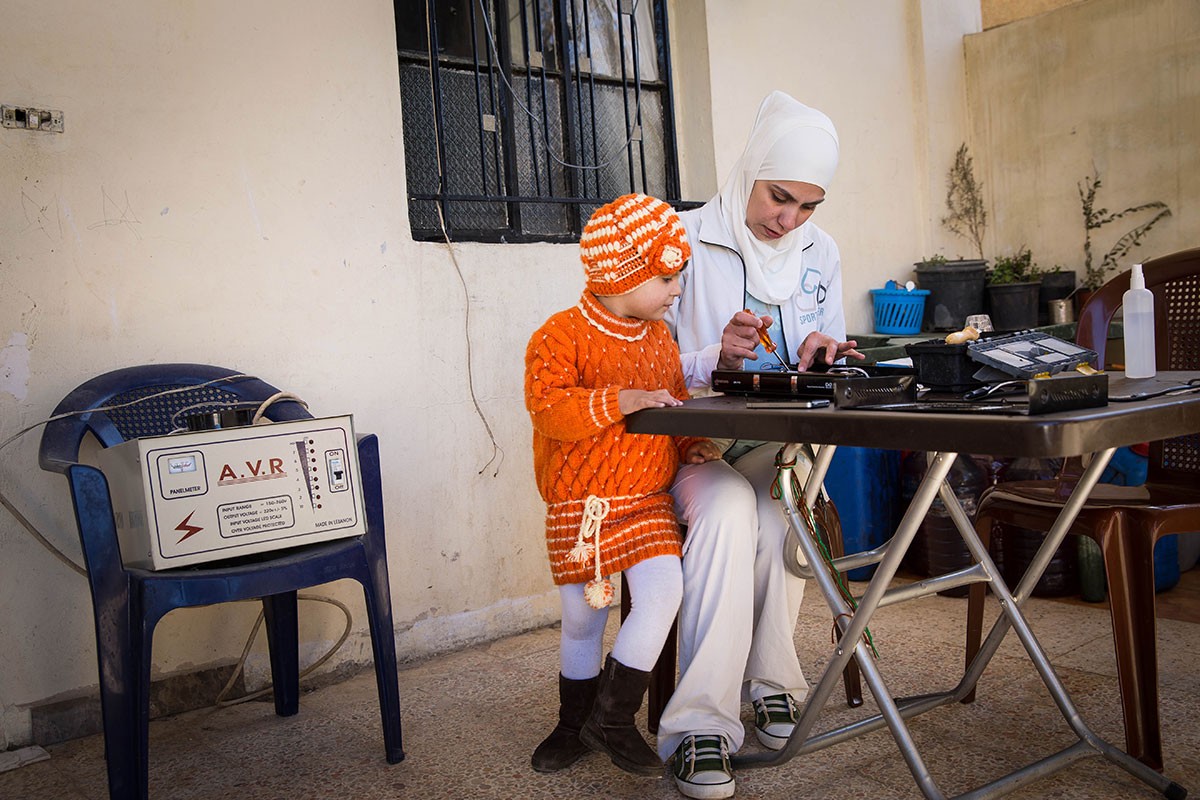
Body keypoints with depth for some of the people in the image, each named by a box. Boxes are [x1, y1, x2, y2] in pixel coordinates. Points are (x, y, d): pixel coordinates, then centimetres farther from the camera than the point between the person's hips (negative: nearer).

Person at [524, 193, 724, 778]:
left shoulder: (659, 337, 10)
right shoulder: (562, 335, -10)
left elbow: (676, 401, 22)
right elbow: (549, 409, -22)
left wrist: (690, 444, 4)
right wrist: (624, 400, -28)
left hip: (648, 501, 4)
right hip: (579, 505, -4)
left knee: (662, 592, -14)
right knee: (582, 617, 7)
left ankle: (612, 719, 3)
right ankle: (575, 723, 31)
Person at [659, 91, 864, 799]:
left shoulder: (821, 252, 10)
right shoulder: (686, 242, -6)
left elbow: (827, 371, 16)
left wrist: (824, 356, -8)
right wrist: (717, 358, -25)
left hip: (778, 445, 4)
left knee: (776, 508, -31)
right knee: (730, 505, -35)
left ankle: (769, 685, -15)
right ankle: (702, 725, -31)